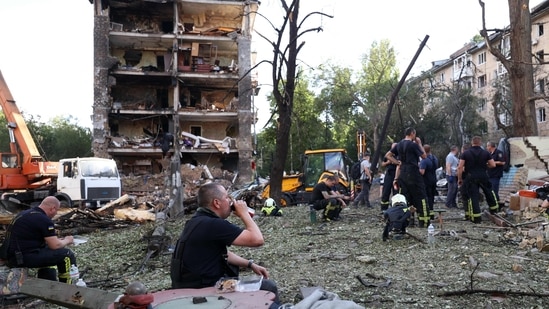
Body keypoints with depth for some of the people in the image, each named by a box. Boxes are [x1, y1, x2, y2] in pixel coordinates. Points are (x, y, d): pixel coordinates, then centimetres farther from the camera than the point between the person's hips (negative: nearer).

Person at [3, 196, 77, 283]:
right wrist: (67, 241, 7)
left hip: (12, 256, 10)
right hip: (24, 258, -10)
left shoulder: (25, 213, 14)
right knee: (67, 255, -6)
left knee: (47, 250, 31)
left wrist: (56, 239, 25)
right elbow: (55, 246, -14)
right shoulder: (44, 220, -15)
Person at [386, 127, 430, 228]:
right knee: (420, 197, -1)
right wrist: (419, 144, 6)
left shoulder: (399, 145, 11)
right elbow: (424, 156, -1)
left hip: (402, 174, 7)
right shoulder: (413, 144, -9)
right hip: (413, 173, -7)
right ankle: (424, 221, -1)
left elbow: (387, 155, 15)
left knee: (405, 198, 9)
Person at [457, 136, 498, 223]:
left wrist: (459, 179, 0)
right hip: (483, 177, 2)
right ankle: (494, 209, 40)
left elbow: (460, 167, -8)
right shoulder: (485, 153, 0)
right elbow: (493, 165, 2)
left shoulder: (465, 153, -4)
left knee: (473, 197, 1)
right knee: (489, 192, 26)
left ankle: (476, 218, 2)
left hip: (471, 177, -2)